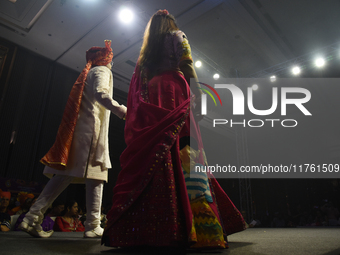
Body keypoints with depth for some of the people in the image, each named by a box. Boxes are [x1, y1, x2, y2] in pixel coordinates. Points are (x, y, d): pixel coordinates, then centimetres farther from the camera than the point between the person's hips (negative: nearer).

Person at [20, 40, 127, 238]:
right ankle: (93, 226, -5)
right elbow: (100, 93, -18)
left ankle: (33, 218, 0)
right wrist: (121, 110, -29)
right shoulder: (102, 70, 4)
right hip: (92, 128, -8)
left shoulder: (88, 73, 30)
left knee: (65, 174, 3)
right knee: (96, 175, -7)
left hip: (78, 127, 8)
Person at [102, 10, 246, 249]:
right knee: (186, 157, -16)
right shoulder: (177, 36, 16)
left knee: (153, 158, -3)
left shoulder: (146, 52, 30)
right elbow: (186, 64, -2)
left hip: (152, 103, 6)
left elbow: (138, 88, 20)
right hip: (174, 93, -5)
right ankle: (200, 229, -23)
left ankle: (147, 228, -6)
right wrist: (197, 93, -5)